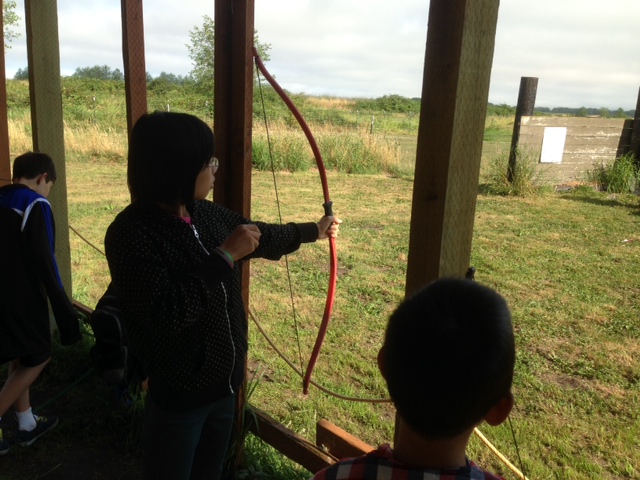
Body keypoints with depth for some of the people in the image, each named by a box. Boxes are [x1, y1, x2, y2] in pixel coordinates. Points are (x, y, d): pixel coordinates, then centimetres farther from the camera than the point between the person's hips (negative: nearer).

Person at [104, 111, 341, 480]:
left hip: (224, 384, 7)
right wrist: (225, 255, -28)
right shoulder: (132, 233, -24)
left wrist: (314, 230, 27)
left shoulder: (208, 215, -3)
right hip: (179, 395, -7)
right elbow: (165, 313, -32)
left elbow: (261, 235, 15)